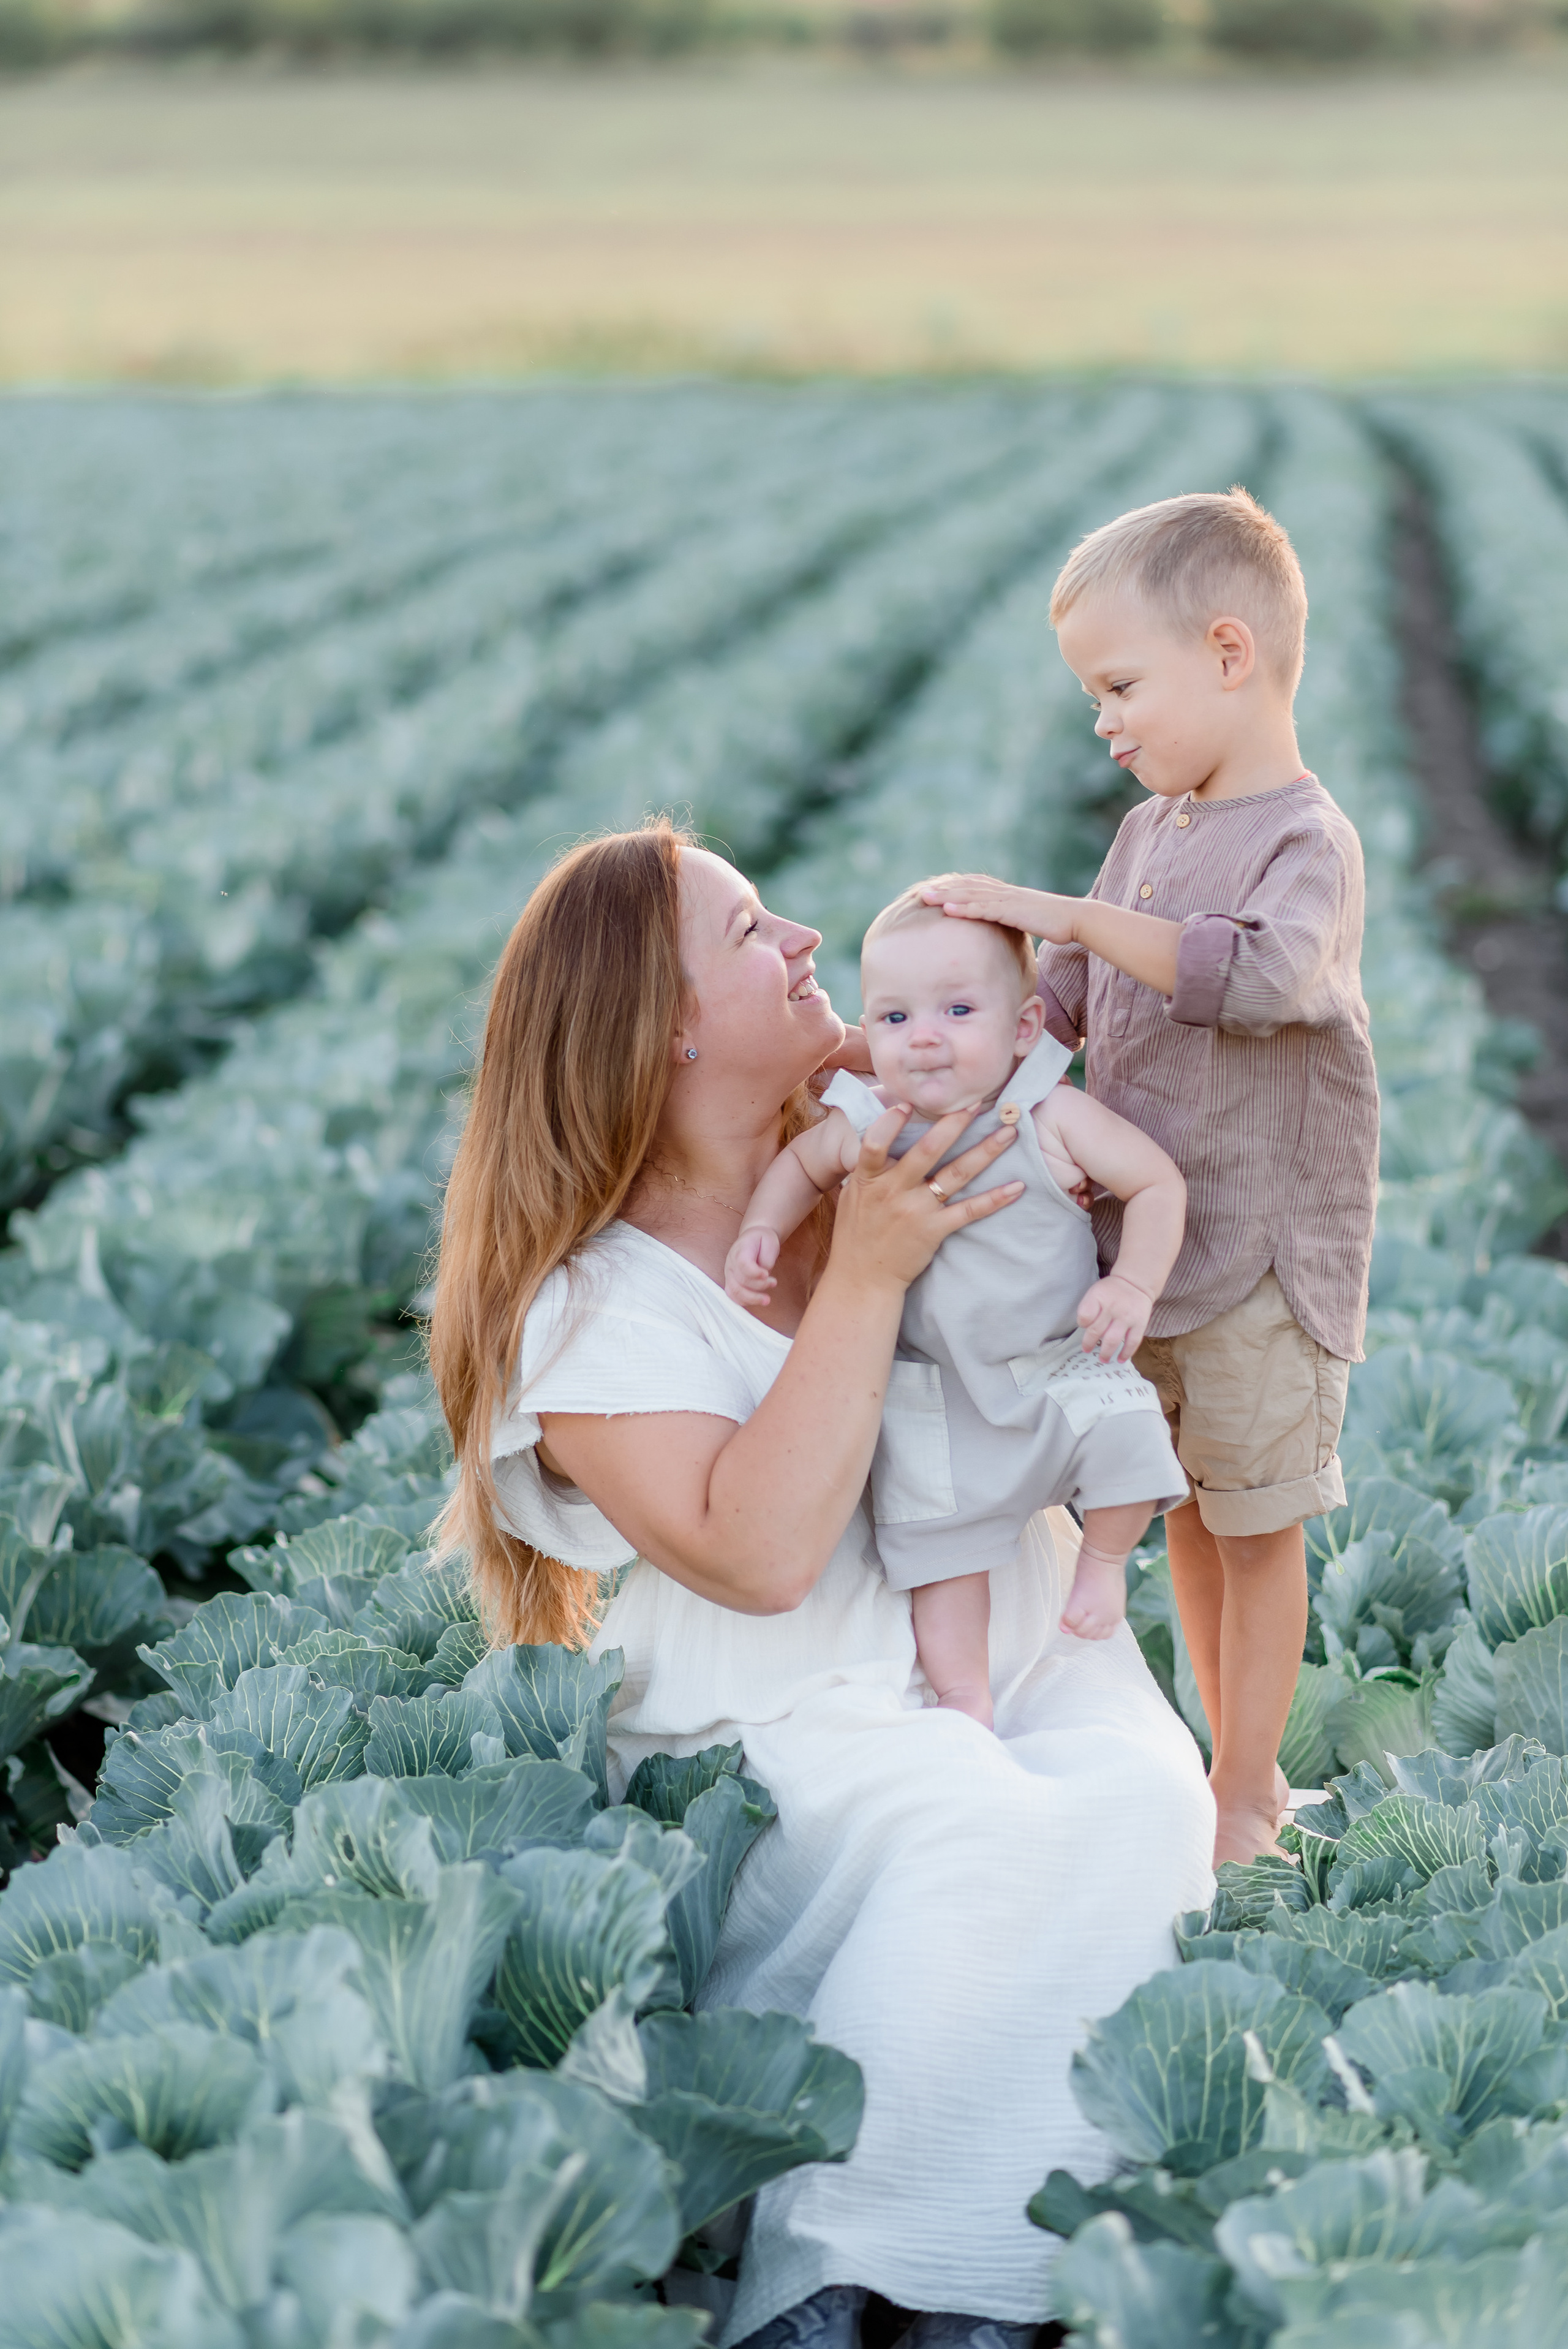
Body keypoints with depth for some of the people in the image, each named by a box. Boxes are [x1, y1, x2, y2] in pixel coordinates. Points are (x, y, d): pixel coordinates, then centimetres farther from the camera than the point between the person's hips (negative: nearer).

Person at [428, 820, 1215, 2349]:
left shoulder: (867, 1154, 9)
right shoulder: (592, 1303, -10)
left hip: (1024, 1646, 6)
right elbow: (759, 1553, -23)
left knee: (1142, 1800, -25)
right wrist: (864, 1277, -21)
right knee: (978, 1839, -34)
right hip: (791, 1718, -6)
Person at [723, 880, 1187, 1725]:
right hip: (937, 1391, 2)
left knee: (1124, 1431, -25)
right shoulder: (864, 1128, -9)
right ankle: (966, 1702, 13)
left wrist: (1132, 1286, -23)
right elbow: (798, 1164, 13)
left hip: (1061, 1363, -1)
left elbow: (1158, 1185, -11)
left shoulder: (1053, 1119, -16)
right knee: (939, 1534, -2)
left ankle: (1103, 1559, 6)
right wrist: (759, 1231, -4)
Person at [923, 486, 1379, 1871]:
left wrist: (1068, 914, -33)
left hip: (1261, 1259, -7)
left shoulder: (1307, 842, -15)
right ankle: (1229, 1754, 30)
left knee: (1255, 1524, 4)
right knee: (1188, 1513, 16)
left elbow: (1261, 975, -35)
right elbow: (1068, 1000, 15)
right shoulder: (1150, 831, 8)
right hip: (1140, 1243, 7)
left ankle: (1249, 1797, 16)